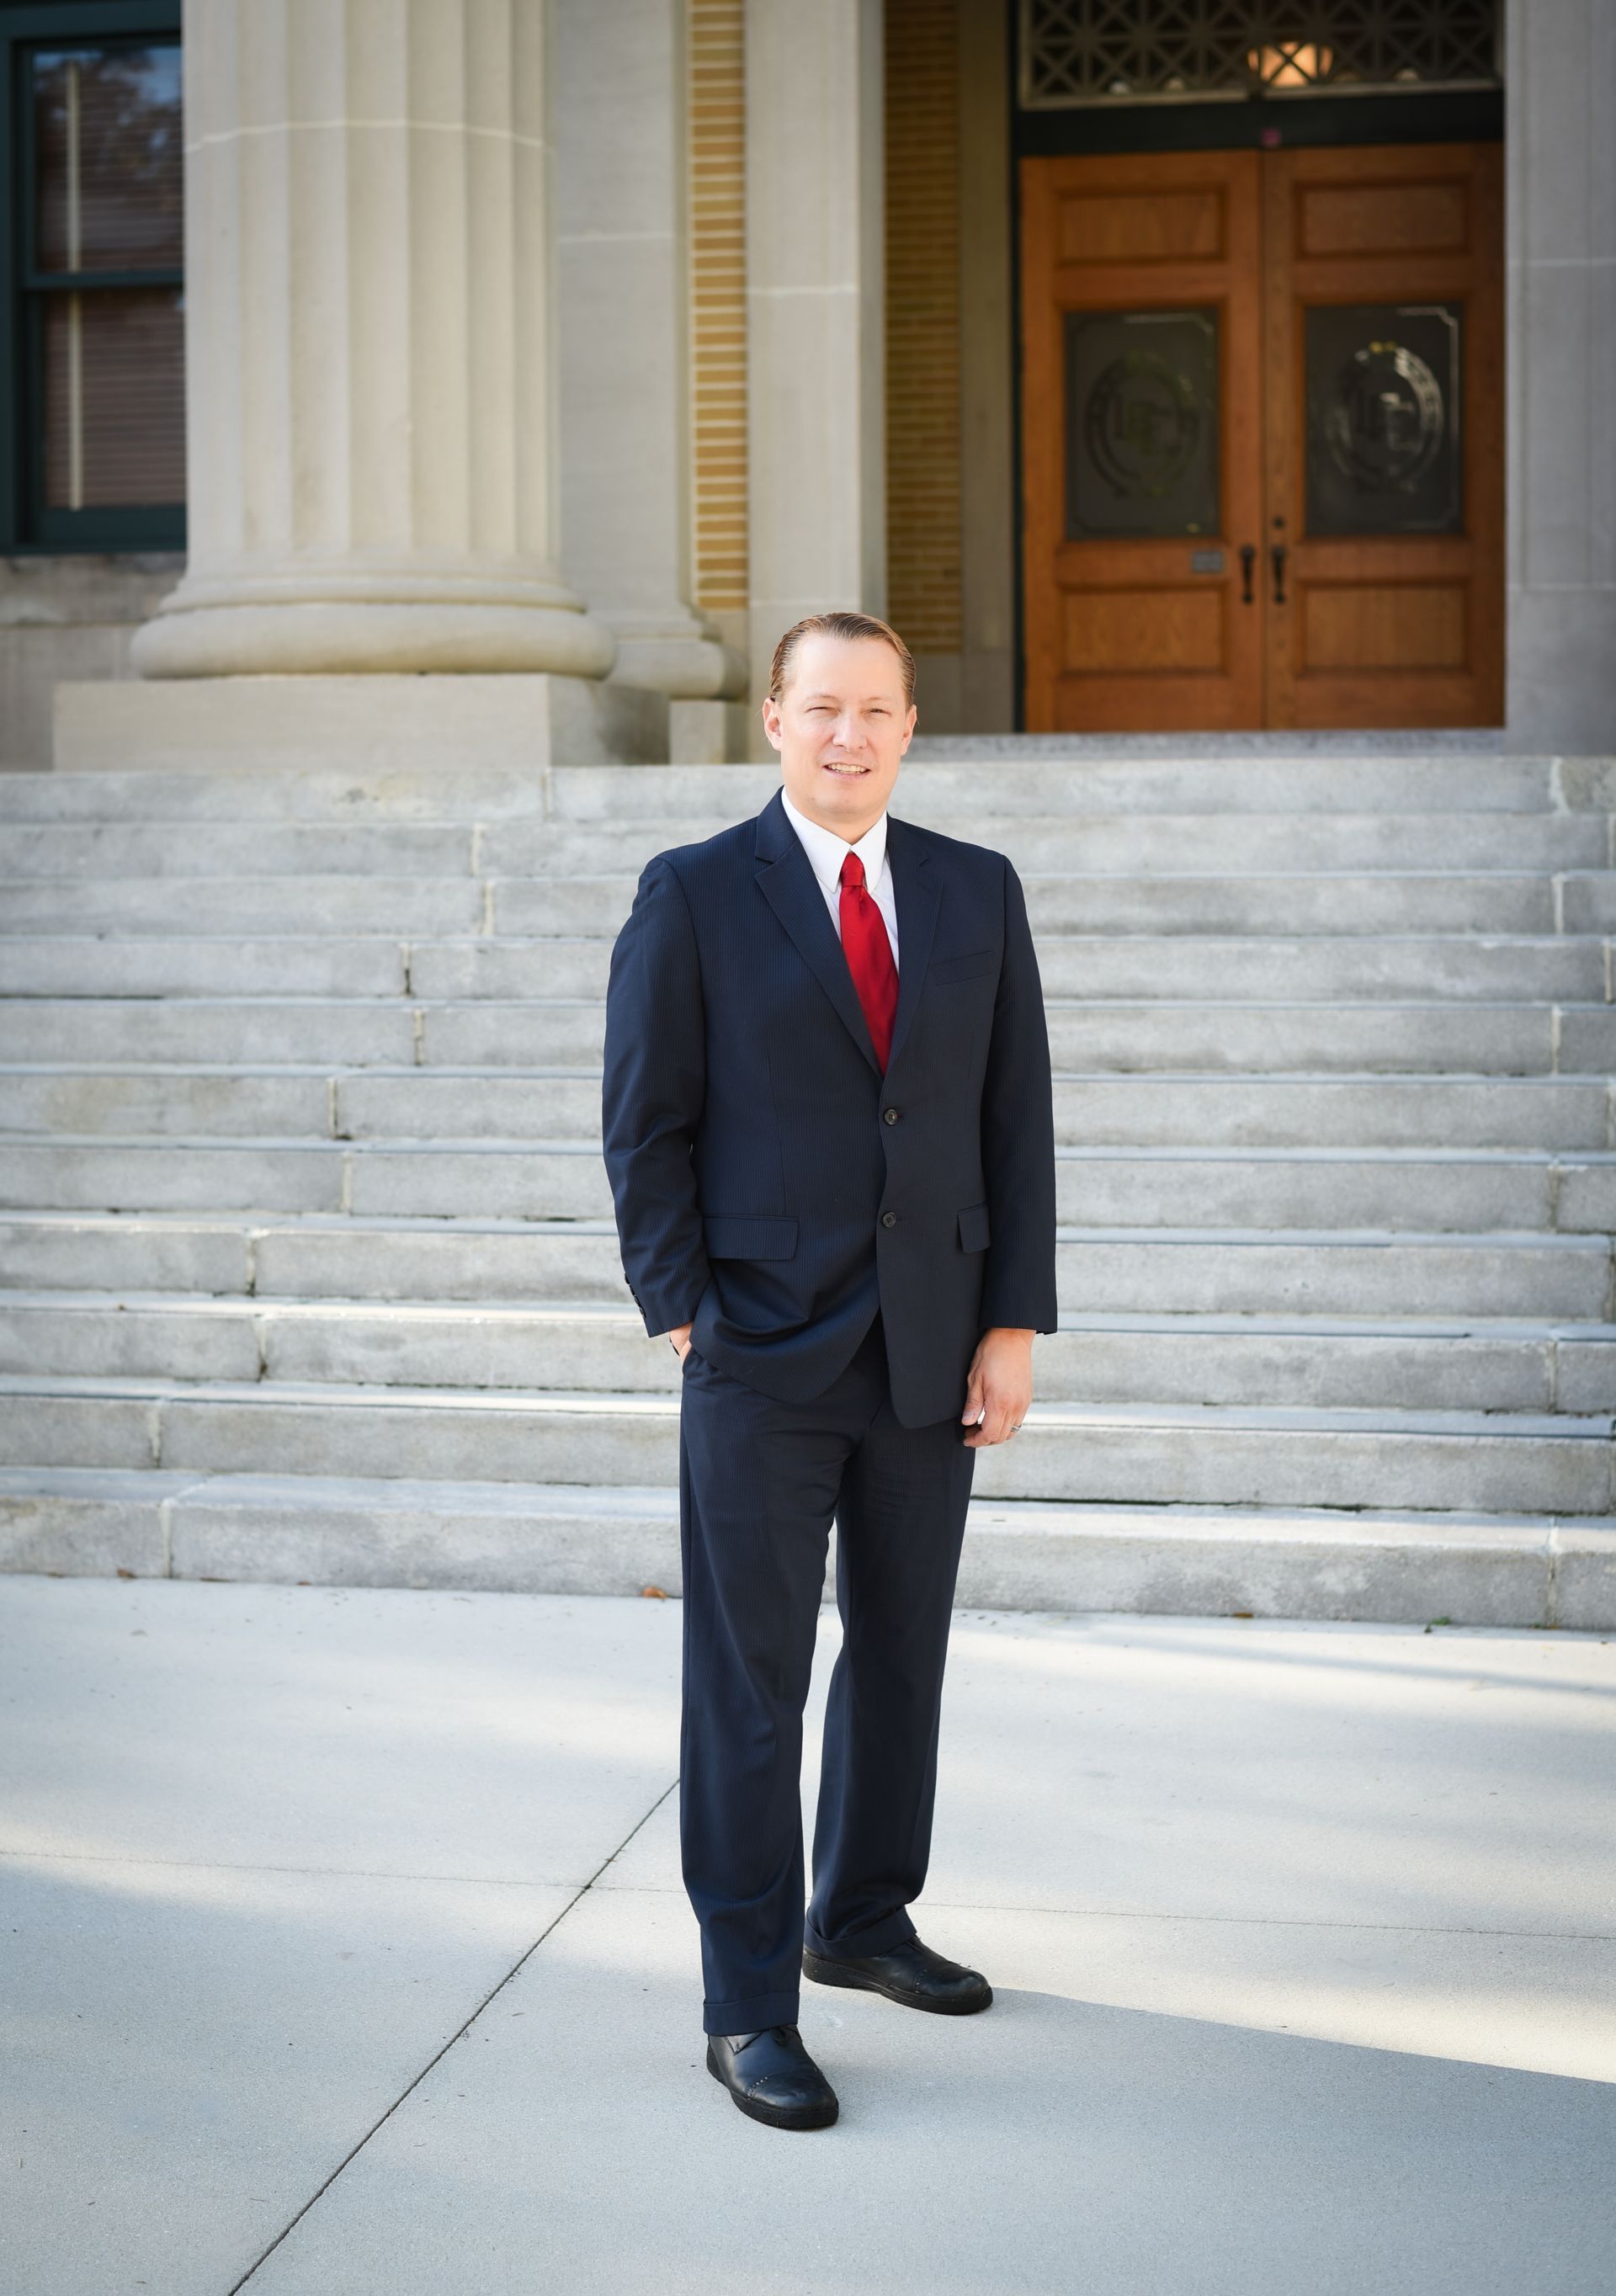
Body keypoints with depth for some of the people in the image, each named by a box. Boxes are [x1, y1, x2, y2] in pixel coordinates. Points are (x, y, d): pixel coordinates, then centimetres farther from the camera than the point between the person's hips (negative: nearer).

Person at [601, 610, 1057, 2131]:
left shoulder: (977, 893, 7)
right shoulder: (694, 896, -3)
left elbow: (1016, 1116, 7)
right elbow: (646, 1125, -3)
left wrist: (1015, 1322, 1)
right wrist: (684, 1319, -8)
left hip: (933, 1356, 4)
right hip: (764, 1358, -4)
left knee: (902, 1651, 15)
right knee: (749, 1682, -1)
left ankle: (862, 1921, 33)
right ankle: (749, 2006, 8)